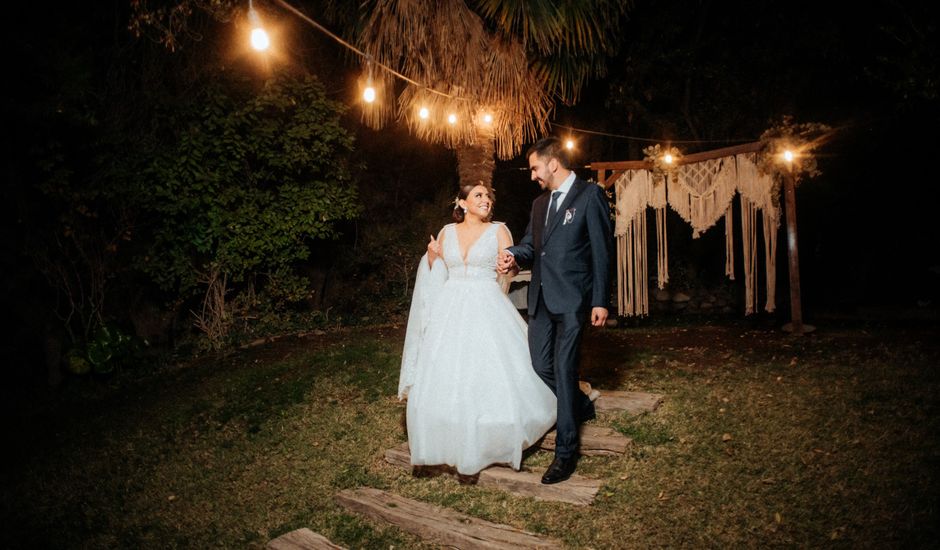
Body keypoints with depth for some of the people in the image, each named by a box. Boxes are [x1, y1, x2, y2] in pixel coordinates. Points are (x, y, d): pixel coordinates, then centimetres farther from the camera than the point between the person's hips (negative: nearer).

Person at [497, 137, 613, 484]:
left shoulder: (589, 195, -4)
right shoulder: (539, 203, 17)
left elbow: (601, 249, -8)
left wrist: (600, 301, -12)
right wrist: (514, 255, -6)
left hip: (571, 298, -7)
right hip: (541, 298, 7)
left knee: (563, 370, -5)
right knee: (540, 366, 10)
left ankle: (566, 452, 7)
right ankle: (581, 406, 39)